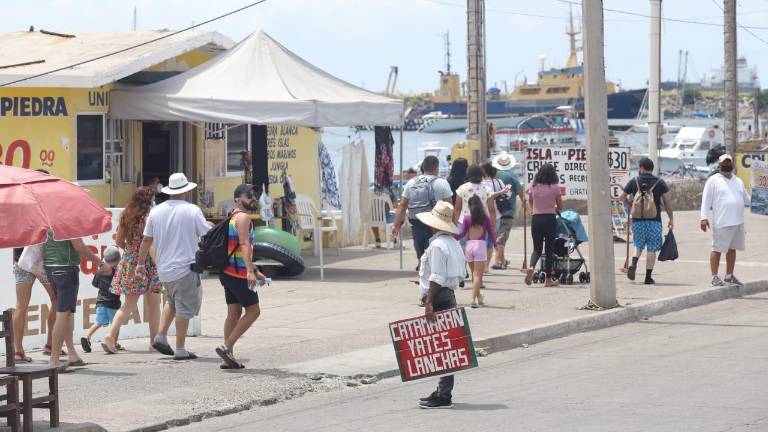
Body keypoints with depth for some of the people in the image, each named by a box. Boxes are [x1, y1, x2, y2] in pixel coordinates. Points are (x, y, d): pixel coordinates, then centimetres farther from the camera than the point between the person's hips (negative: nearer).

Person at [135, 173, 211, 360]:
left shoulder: (156, 211, 3)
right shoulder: (192, 211, -10)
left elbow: (146, 240, 8)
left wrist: (141, 263, 17)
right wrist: (209, 226, 17)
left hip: (164, 269, 5)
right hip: (185, 267, -5)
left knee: (172, 302, 25)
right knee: (184, 308, 1)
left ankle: (161, 336, 12)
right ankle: (180, 350, 0)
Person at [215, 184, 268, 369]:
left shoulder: (234, 217, 20)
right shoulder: (242, 217, -12)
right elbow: (244, 245, -25)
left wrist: (255, 271, 33)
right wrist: (250, 271, -34)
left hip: (229, 272, 10)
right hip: (238, 273, -10)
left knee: (234, 313, 10)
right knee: (253, 311, -5)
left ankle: (228, 358, 9)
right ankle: (226, 347, -9)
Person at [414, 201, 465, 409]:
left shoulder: (437, 245, -15)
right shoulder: (454, 244, 14)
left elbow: (437, 278, -21)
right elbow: (460, 275, 18)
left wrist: (429, 303, -22)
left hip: (439, 298, -10)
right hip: (450, 295, 10)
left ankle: (444, 396, -9)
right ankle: (443, 391, 21)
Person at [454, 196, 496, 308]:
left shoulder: (467, 218, 2)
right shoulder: (485, 218, 2)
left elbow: (462, 233, 0)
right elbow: (491, 232, 7)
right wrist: (495, 244, 20)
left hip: (469, 245, 2)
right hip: (480, 245, -2)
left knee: (474, 274, 16)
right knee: (477, 275, -5)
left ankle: (479, 297, 29)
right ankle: (474, 299, -16)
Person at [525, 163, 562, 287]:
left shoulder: (533, 187, 2)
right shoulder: (555, 188, -4)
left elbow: (531, 205, 11)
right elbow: (560, 206, 3)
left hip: (536, 219, 2)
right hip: (550, 219, -2)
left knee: (537, 248, 12)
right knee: (549, 249, 6)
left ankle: (531, 267, -18)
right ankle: (548, 279, 8)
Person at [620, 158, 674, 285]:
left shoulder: (634, 182, 2)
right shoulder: (660, 183, 0)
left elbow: (621, 198, 9)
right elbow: (667, 202, 0)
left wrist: (629, 204, 30)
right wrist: (671, 218, 9)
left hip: (638, 220, 1)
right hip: (654, 220, -1)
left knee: (638, 245, 20)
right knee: (652, 249, 4)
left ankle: (633, 264, -6)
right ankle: (648, 277, 3)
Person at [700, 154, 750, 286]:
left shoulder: (738, 181, 18)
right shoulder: (713, 181, -1)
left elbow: (746, 199, 25)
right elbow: (706, 200, -6)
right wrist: (704, 217, -14)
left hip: (738, 223, 7)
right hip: (721, 223, -7)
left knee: (732, 249, 13)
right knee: (717, 249, -3)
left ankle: (729, 276, 23)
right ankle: (715, 277, 2)